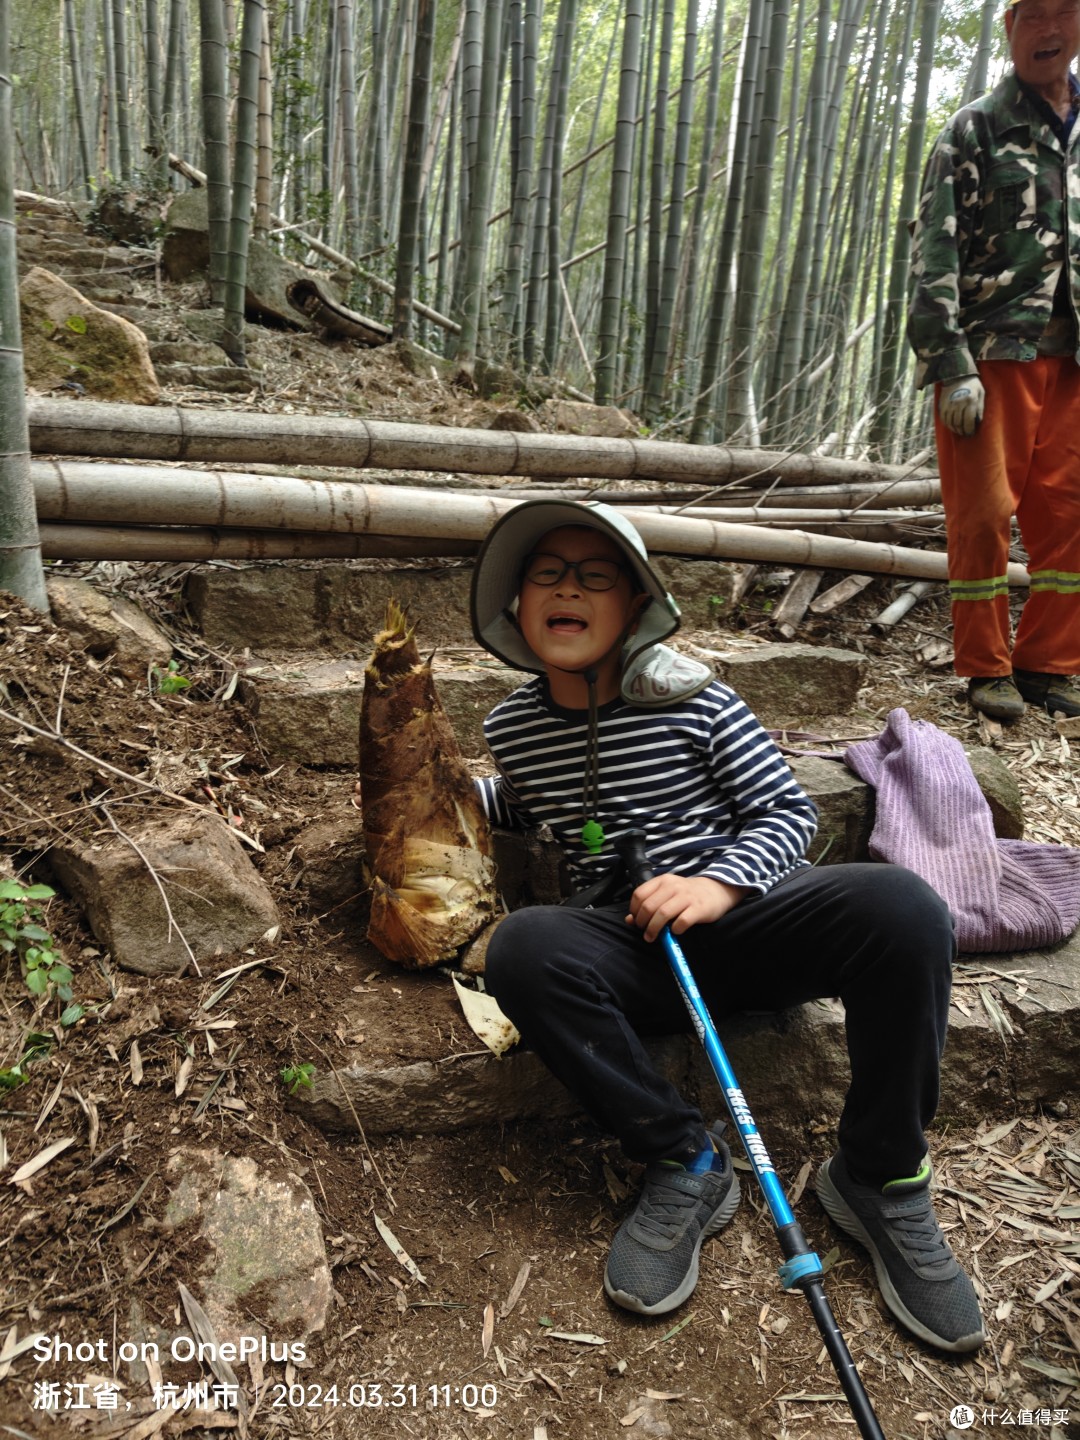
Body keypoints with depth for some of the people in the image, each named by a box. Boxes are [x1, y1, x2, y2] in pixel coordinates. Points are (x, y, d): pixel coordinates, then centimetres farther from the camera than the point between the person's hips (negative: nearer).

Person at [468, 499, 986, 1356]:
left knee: (903, 907, -30)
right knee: (521, 950, -31)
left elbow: (790, 813, -2)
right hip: (634, 946, 2)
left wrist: (720, 881, -20)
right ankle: (687, 1164, -14)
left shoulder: (692, 703, -7)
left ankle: (880, 1179, -8)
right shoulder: (512, 728, 4)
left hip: (748, 911, -1)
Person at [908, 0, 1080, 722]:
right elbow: (934, 254, -6)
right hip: (991, 354, -5)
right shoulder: (977, 129, 3)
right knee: (983, 514, -4)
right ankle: (988, 670, 7)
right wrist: (952, 365, -16)